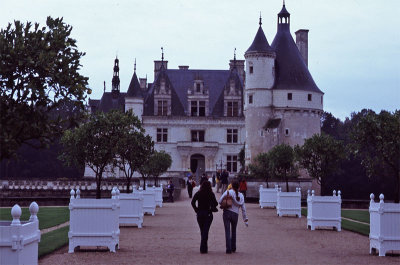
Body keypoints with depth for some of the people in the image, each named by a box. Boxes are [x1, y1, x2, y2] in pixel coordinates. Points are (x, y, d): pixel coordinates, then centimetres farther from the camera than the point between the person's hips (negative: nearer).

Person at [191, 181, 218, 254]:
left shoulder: (198, 194, 0)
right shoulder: (211, 194, -6)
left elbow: (192, 202, -7)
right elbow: (215, 203, -9)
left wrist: (196, 210, 0)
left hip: (199, 214, 3)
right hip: (208, 214, -3)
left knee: (202, 231, 15)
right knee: (205, 231, -2)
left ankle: (204, 247, 24)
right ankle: (203, 248, -12)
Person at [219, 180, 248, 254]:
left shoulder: (228, 192, -2)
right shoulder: (241, 195, 8)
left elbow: (220, 201, -7)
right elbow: (243, 208, 9)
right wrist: (245, 219, 14)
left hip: (227, 213, -3)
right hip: (235, 214, 3)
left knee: (227, 231, -1)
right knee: (233, 231, 20)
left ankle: (228, 249, -7)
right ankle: (233, 248, 27)